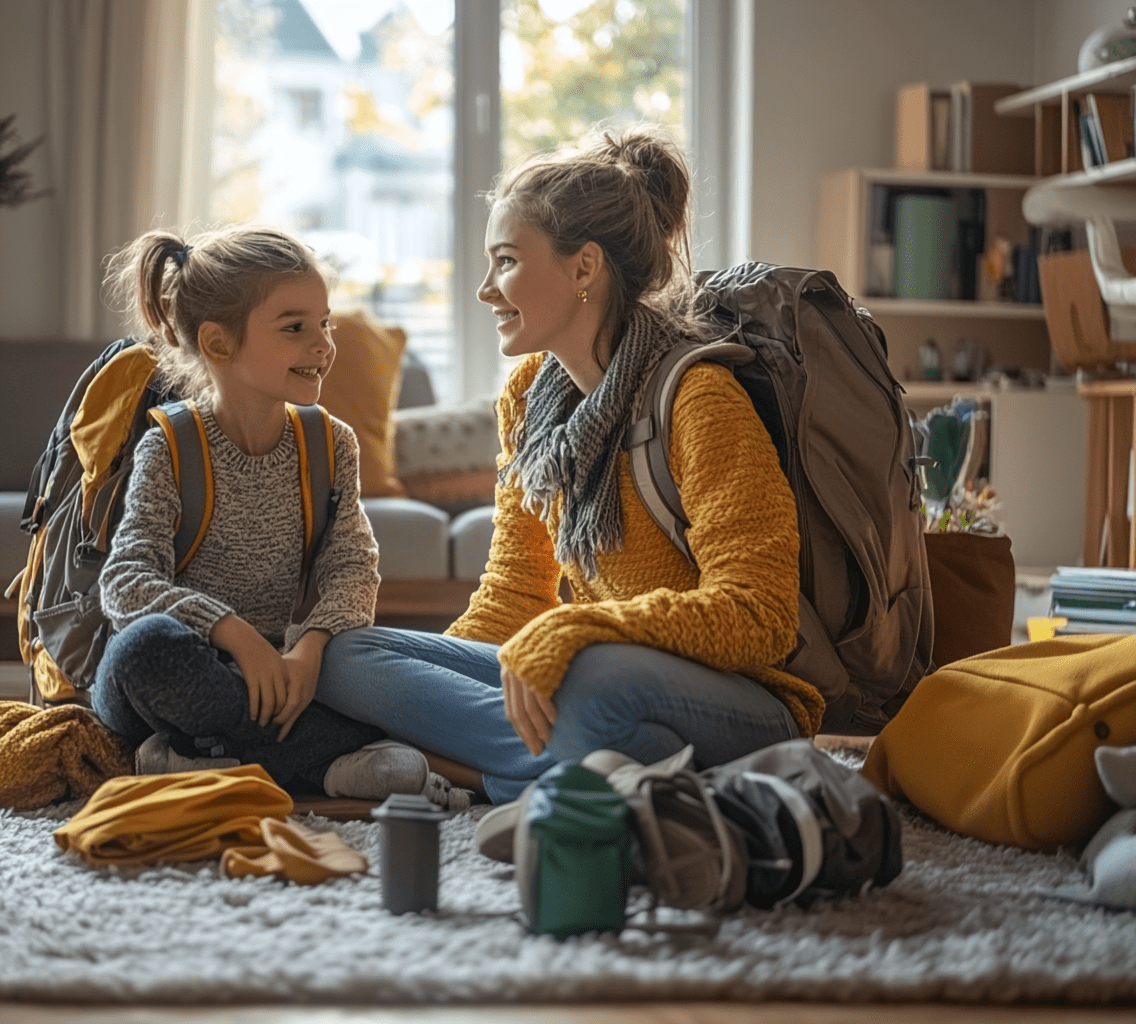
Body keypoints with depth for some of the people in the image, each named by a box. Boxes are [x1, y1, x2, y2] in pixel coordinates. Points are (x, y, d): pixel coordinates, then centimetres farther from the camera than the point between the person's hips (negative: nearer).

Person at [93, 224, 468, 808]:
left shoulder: (329, 445, 5)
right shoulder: (169, 448, -7)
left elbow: (353, 566, -4)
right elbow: (125, 581, -17)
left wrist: (310, 645, -25)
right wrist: (234, 632, -32)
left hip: (272, 668, 3)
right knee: (149, 642, -38)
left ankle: (197, 756, -28)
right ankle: (338, 762, -30)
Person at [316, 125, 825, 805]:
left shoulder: (700, 398, -15)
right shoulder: (529, 393, 8)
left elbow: (757, 619, -22)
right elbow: (515, 591, 16)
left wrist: (567, 635, -30)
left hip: (741, 711, -8)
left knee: (601, 678, -42)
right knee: (347, 657, -8)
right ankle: (578, 761, -18)